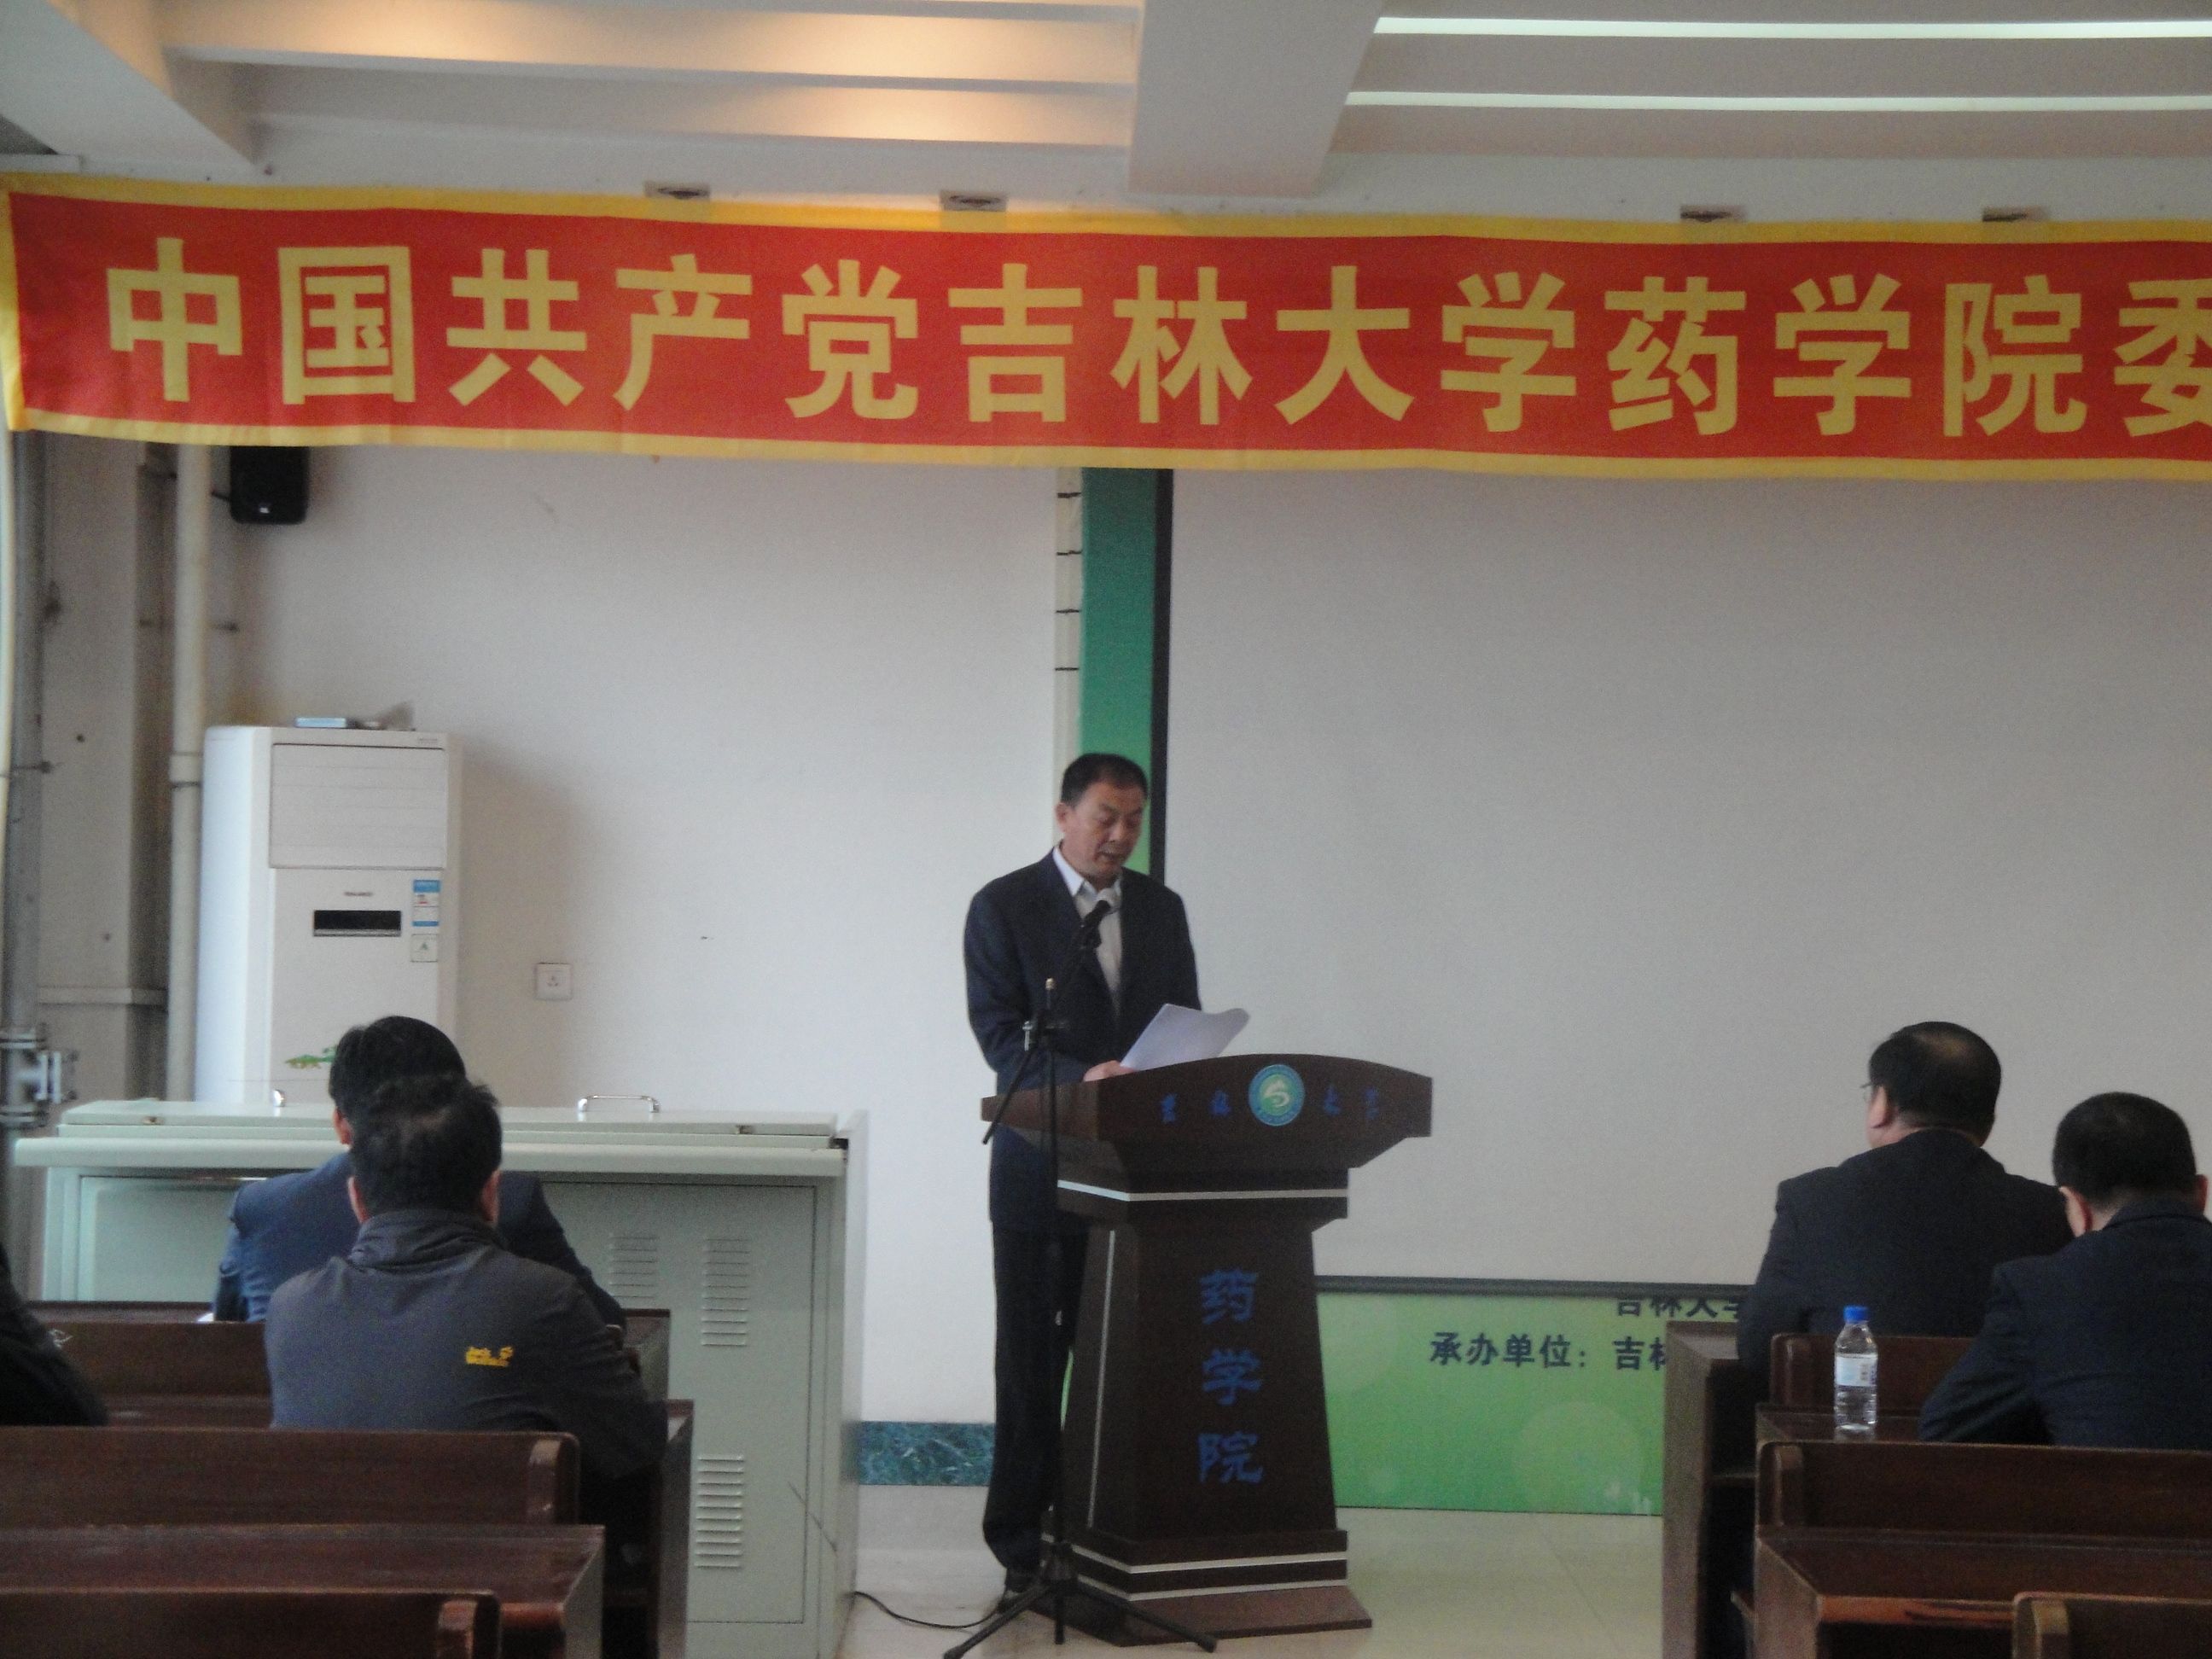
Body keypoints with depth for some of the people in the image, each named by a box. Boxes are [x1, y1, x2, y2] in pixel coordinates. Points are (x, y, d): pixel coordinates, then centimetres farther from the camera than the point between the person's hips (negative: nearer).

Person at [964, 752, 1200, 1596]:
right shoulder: (1004, 906, -1)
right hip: (1044, 1168, -3)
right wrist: (1082, 1077, -25)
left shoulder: (1161, 909, 13)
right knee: (1033, 1360, 2)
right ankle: (1022, 1540, 8)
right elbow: (998, 1030, -9)